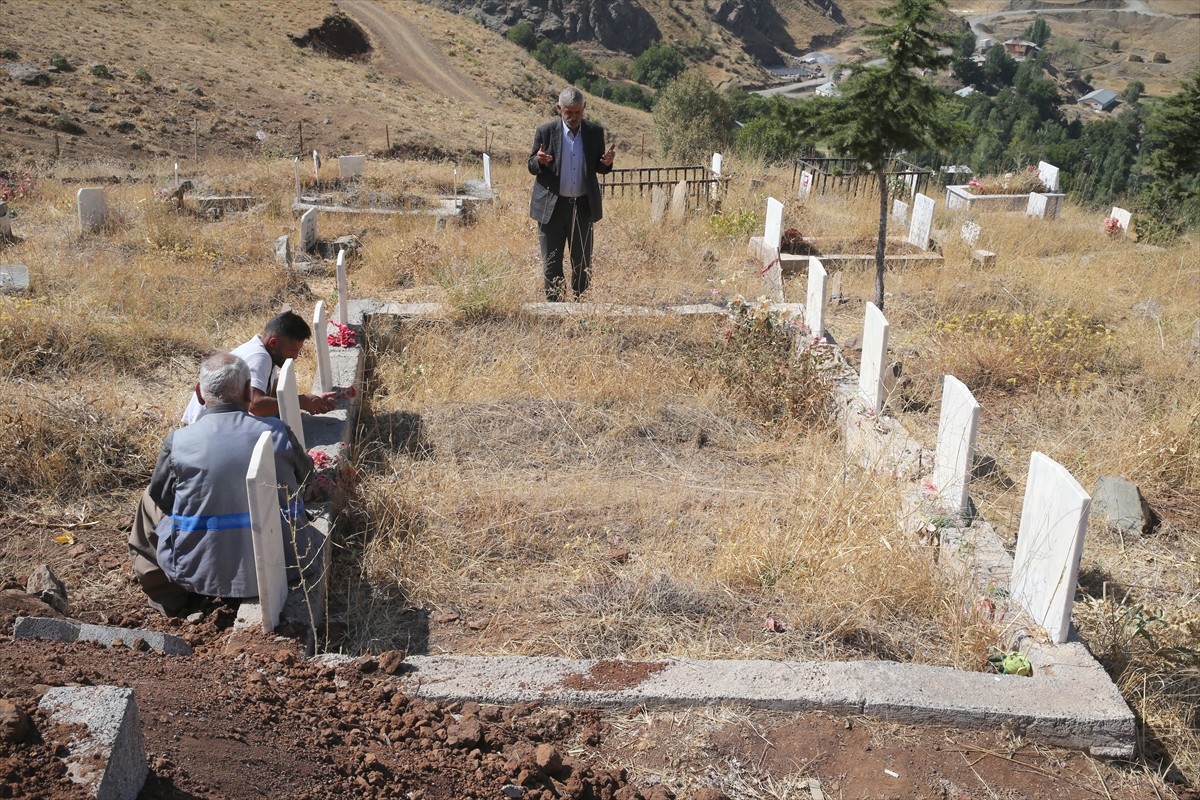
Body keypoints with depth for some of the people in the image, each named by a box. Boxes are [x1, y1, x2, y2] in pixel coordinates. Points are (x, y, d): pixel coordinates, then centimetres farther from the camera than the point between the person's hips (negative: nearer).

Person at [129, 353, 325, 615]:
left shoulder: (178, 442, -12)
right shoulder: (277, 432, -10)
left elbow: (161, 496, 5)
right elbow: (305, 476, 9)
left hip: (204, 573, 0)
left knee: (149, 500, 25)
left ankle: (168, 597, 39)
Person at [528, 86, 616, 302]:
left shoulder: (595, 131, 2)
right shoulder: (546, 131, -3)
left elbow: (599, 168, 9)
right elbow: (532, 166, 3)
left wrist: (607, 163, -15)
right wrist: (539, 161, -21)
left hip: (583, 206, 2)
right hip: (551, 206, -1)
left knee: (583, 263, 7)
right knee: (551, 263, 3)